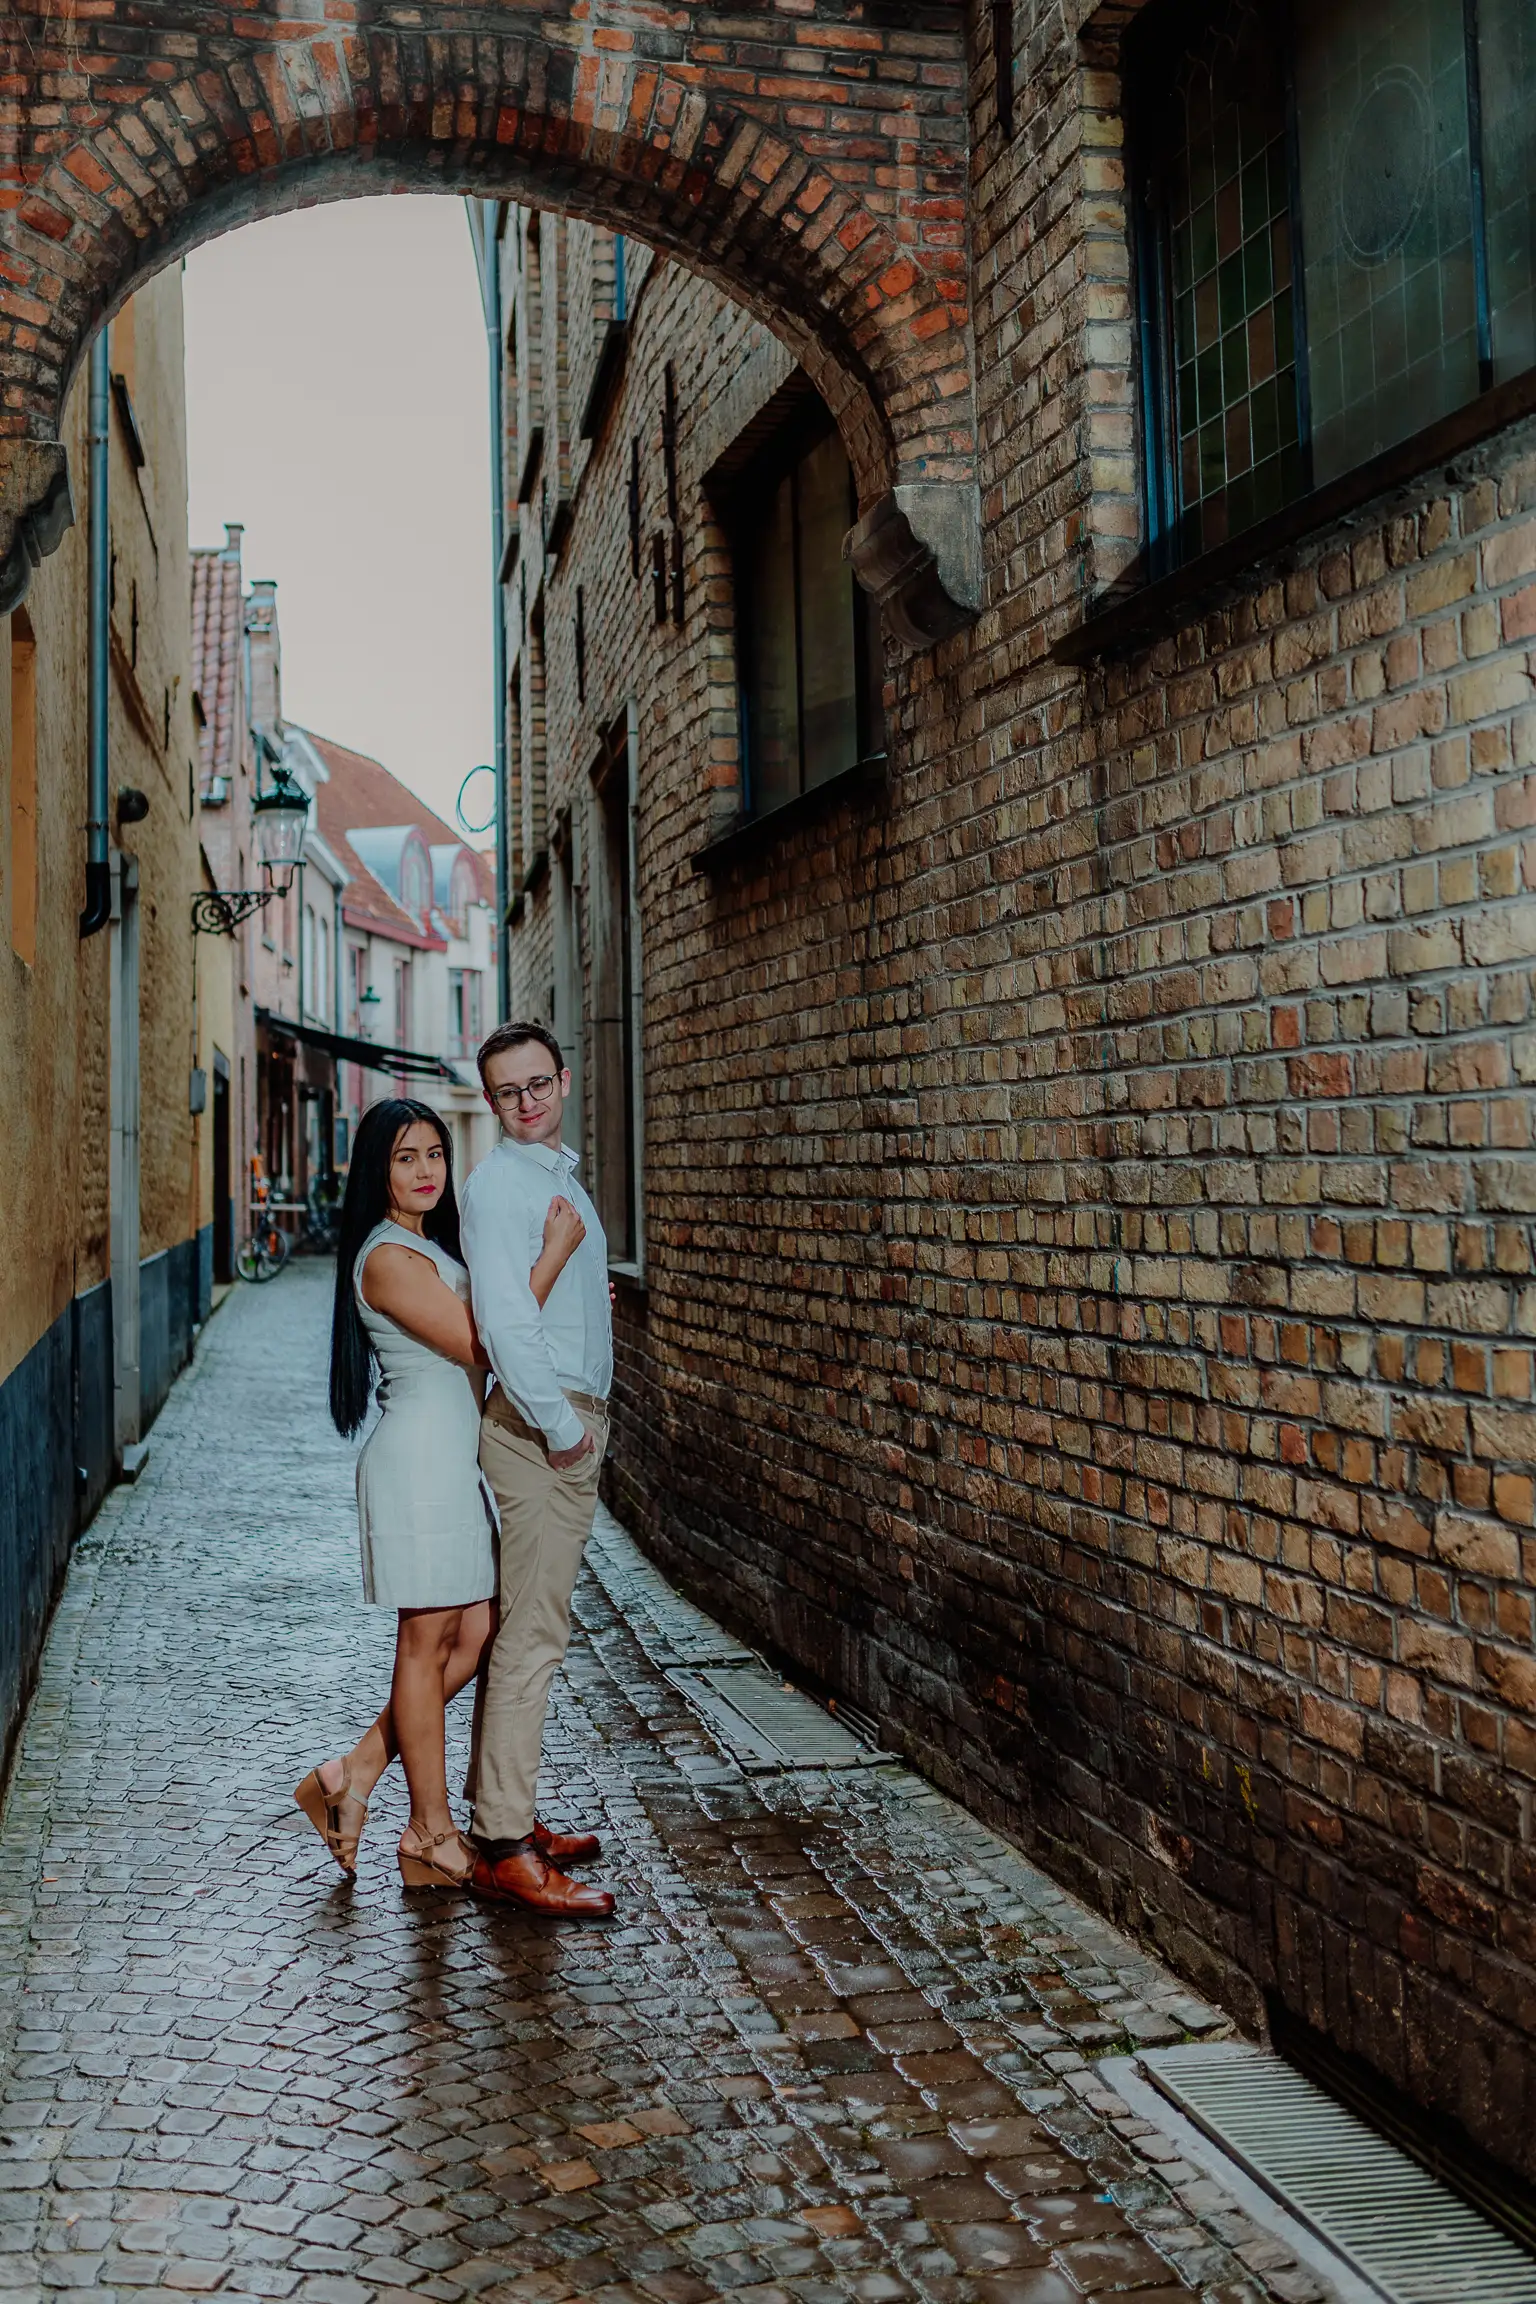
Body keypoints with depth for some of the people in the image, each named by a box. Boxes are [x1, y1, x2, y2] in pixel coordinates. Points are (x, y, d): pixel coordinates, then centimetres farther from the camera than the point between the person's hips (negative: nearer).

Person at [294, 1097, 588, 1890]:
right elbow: (481, 1345, -19)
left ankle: (354, 1775, 20)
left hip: (458, 1459, 9)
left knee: (474, 1636, 10)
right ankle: (430, 1836, 13)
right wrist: (556, 1252, -16)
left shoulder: (432, 1246, 16)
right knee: (428, 1642, 1)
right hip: (420, 1459, -9)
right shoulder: (389, 1257, -15)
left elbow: (470, 1352, 22)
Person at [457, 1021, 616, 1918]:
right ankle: (506, 1850, -5)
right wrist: (558, 1425, -19)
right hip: (541, 1424, -10)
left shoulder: (562, 1176, 18)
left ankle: (506, 1815, 23)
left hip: (573, 1422, 10)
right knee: (531, 1633, -9)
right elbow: (504, 1318, -22)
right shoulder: (500, 1183, -12)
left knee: (525, 1626, 14)